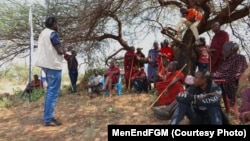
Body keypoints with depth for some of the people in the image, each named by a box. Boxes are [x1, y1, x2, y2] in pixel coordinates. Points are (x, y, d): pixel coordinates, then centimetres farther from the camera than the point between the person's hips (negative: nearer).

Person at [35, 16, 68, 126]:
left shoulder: (43, 33, 16)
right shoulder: (52, 33, -12)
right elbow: (60, 50, -17)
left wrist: (61, 50, 16)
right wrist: (65, 50, 4)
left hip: (47, 64, 10)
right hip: (53, 65, -10)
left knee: (50, 91, 15)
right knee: (53, 92, -7)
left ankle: (48, 116, 19)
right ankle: (48, 119, -5)